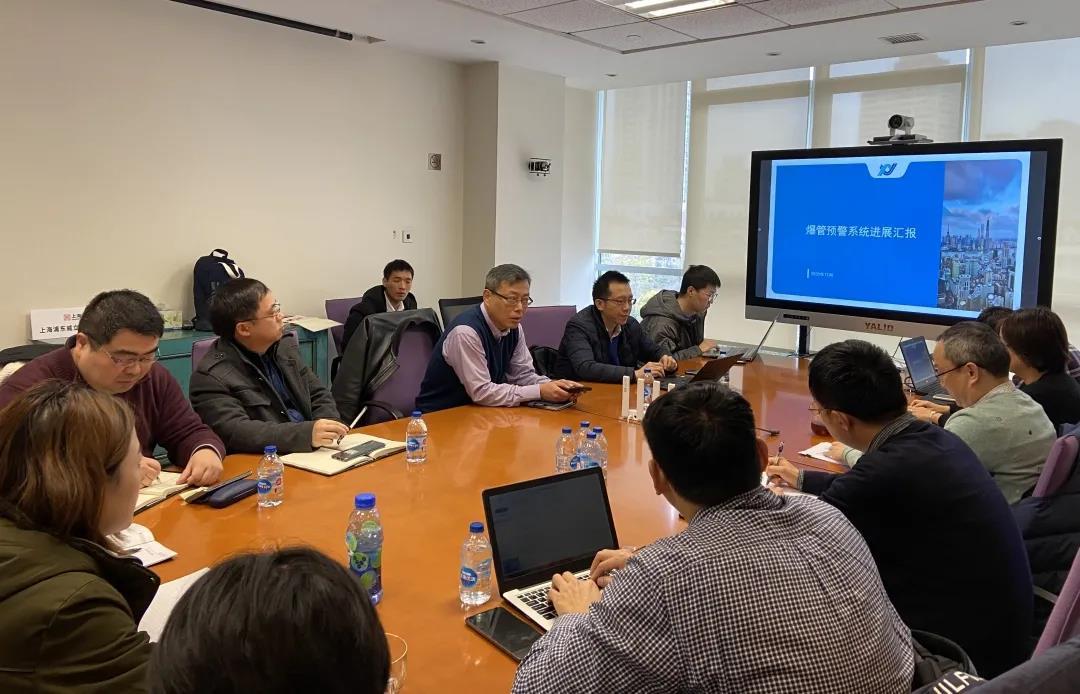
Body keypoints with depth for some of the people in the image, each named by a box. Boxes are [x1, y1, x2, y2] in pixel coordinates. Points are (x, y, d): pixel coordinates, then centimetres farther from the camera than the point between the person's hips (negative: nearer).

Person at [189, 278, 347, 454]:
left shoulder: (286, 349, 11)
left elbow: (319, 395, 16)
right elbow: (234, 432, -22)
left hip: (310, 454, 7)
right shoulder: (211, 377, -11)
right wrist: (307, 433, -32)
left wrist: (329, 429, -6)